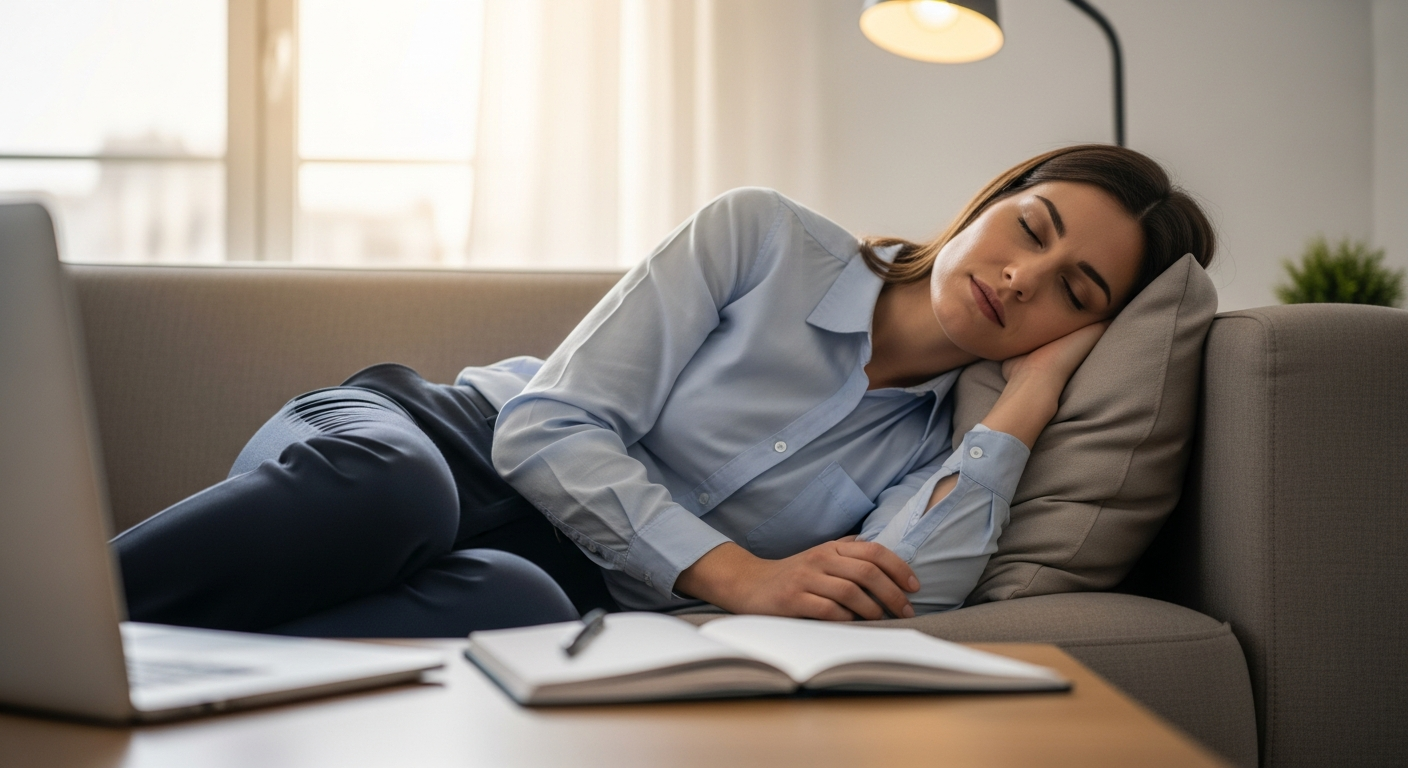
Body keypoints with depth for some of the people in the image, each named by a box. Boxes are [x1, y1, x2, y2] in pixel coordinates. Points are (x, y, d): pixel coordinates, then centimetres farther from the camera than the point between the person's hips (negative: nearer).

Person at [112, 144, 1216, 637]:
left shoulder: (935, 462, 7)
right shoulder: (764, 237, -1)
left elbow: (896, 607, -17)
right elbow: (552, 425, -8)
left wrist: (1029, 396, -10)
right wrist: (741, 576, -17)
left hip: (546, 575, 1)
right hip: (412, 437, -1)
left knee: (521, 607, -38)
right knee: (382, 490, -40)